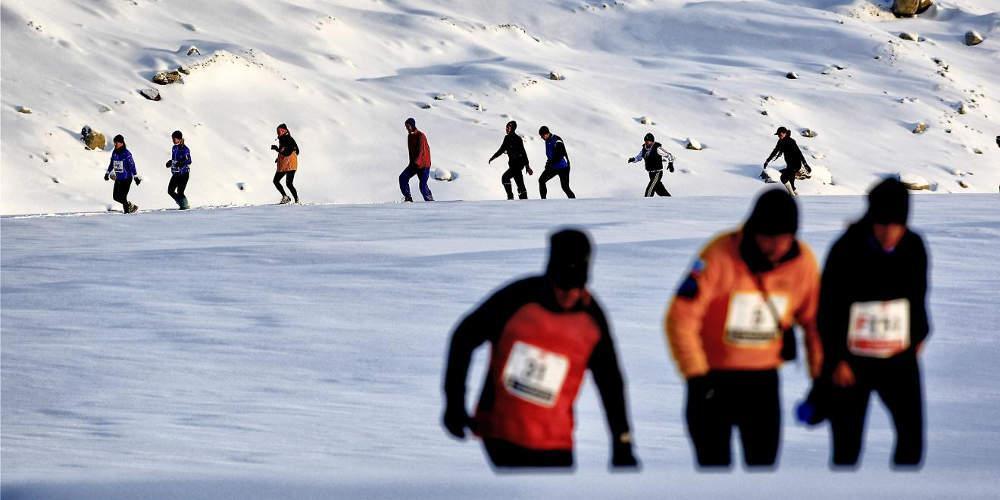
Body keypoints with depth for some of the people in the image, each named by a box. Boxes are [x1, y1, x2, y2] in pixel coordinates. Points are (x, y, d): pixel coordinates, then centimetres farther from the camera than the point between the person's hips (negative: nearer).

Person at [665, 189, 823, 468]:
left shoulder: (803, 262, -6)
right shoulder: (719, 256, -19)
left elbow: (812, 319, 8)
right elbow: (681, 319, -17)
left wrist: (820, 377, 6)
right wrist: (697, 376, -17)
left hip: (764, 379, 3)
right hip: (714, 377, -3)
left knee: (763, 463, 3)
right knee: (714, 461, 1)